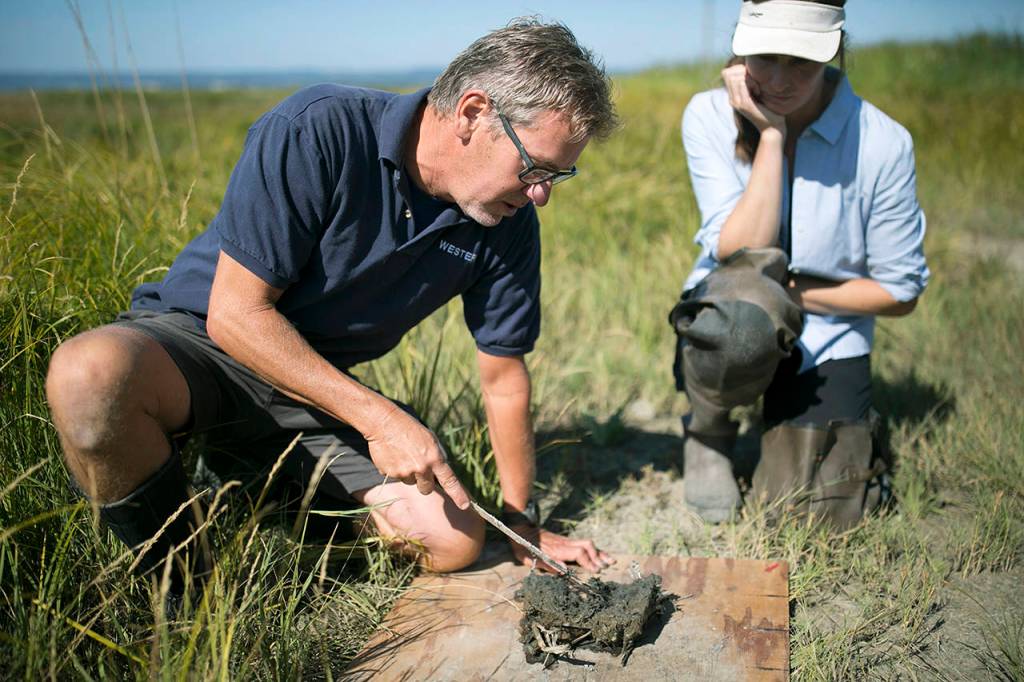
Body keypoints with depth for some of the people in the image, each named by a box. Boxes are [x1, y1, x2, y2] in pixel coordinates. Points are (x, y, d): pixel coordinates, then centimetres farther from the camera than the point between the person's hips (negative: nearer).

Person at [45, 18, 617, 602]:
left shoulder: (510, 223, -9)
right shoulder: (320, 130, -25)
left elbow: (504, 374, 1)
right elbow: (235, 312, -23)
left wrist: (525, 526, 7)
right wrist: (377, 417, -27)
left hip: (321, 385, 4)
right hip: (197, 337, -4)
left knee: (456, 541, -13)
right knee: (94, 373, -39)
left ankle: (268, 480, 11)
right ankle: (187, 587, -13)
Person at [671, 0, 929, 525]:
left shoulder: (882, 142, -14)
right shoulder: (709, 117, -12)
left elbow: (901, 292, -5)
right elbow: (738, 255, -21)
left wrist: (791, 293, -12)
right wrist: (771, 135, -23)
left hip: (827, 342, 1)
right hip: (726, 329, 0)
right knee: (744, 309, -38)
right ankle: (709, 432, -5)